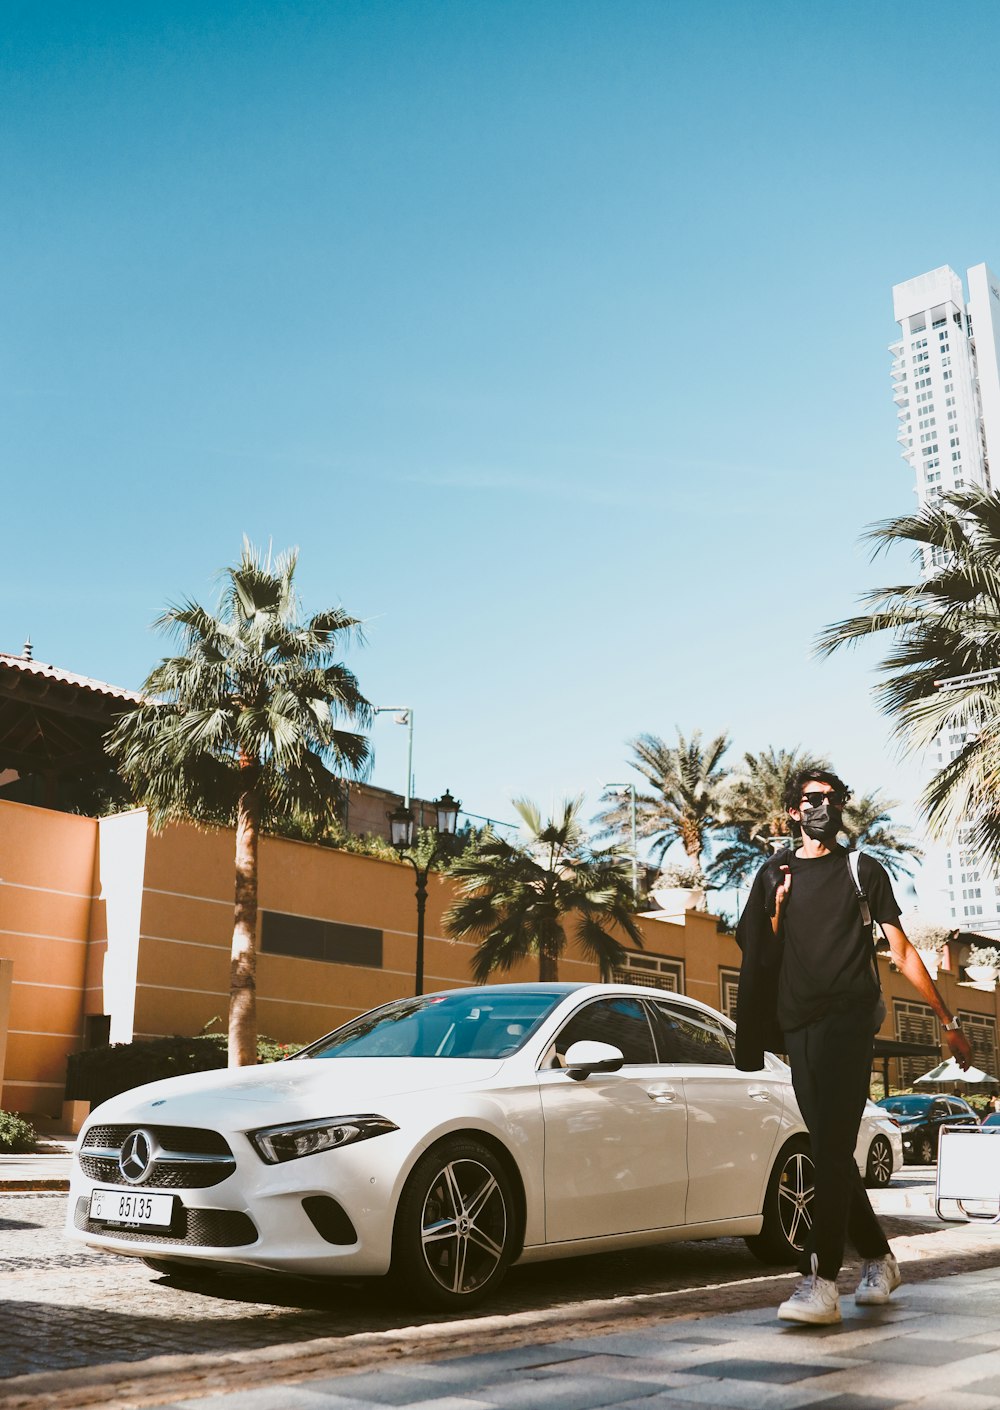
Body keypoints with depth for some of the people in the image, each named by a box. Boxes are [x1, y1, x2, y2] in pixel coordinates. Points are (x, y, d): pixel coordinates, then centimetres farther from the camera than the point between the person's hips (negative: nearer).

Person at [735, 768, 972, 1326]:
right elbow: (760, 957, 13)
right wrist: (778, 909, -4)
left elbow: (903, 952, 10)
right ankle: (879, 1259, 25)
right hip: (798, 1026, 4)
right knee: (831, 1152, 8)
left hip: (848, 1018, -4)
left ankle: (820, 1282, -20)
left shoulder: (864, 870, 9)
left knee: (832, 1148, -15)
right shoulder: (774, 876, 16)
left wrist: (949, 1022, 7)